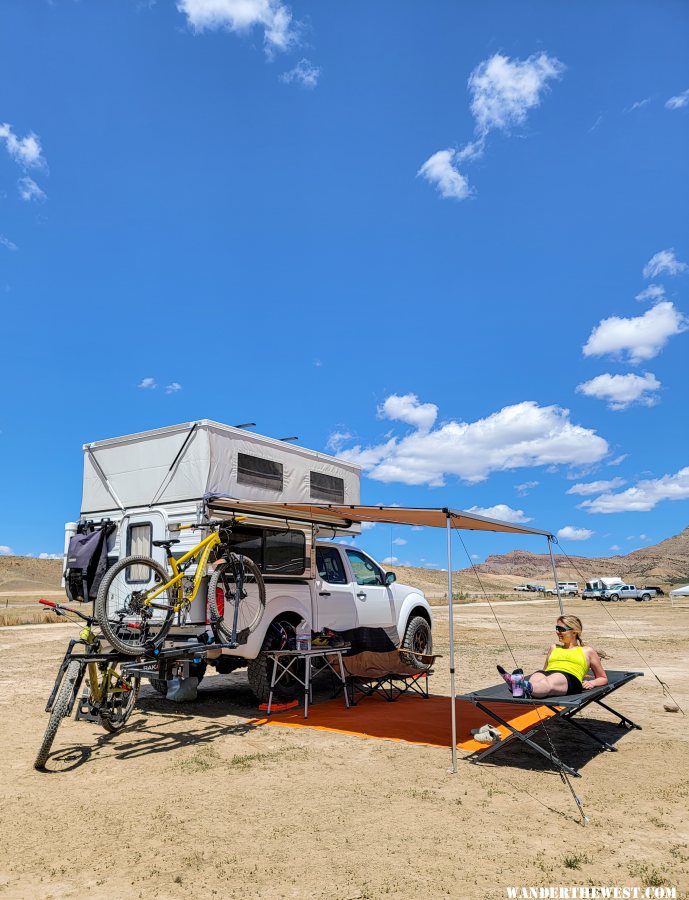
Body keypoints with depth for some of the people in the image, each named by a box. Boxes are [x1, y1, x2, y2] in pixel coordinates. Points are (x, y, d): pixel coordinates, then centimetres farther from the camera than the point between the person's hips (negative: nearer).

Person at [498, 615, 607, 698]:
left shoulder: (587, 651, 26)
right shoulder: (554, 648, 36)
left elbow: (603, 678, 30)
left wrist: (592, 683, 7)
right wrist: (541, 672, 11)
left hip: (569, 678, -4)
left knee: (549, 683, -42)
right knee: (536, 678, -37)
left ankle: (526, 688, -73)